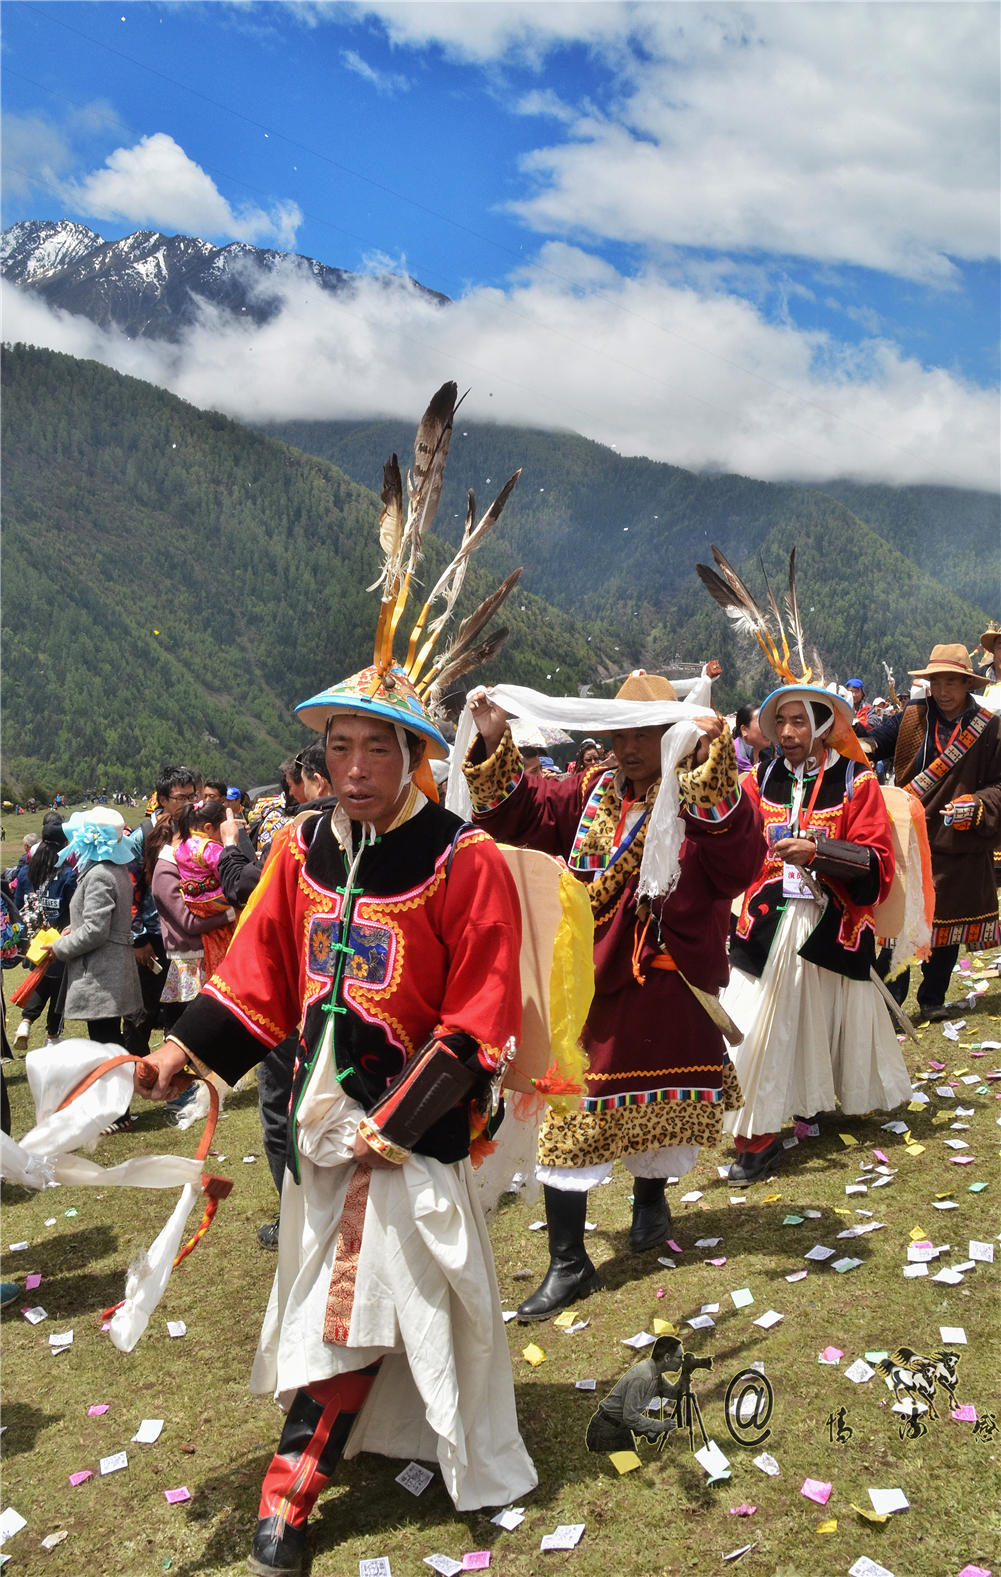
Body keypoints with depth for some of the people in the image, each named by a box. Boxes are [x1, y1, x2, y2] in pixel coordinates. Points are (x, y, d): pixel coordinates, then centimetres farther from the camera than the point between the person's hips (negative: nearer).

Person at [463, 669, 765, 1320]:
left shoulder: (708, 798, -10)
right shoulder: (591, 794, 4)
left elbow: (740, 857, -30)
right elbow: (518, 808, 5)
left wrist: (714, 765, -41)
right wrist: (494, 742, -10)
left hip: (668, 990, -2)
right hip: (589, 985, 3)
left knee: (660, 1105, 18)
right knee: (569, 1117, 3)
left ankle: (650, 1201, 50)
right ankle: (569, 1264, 14)